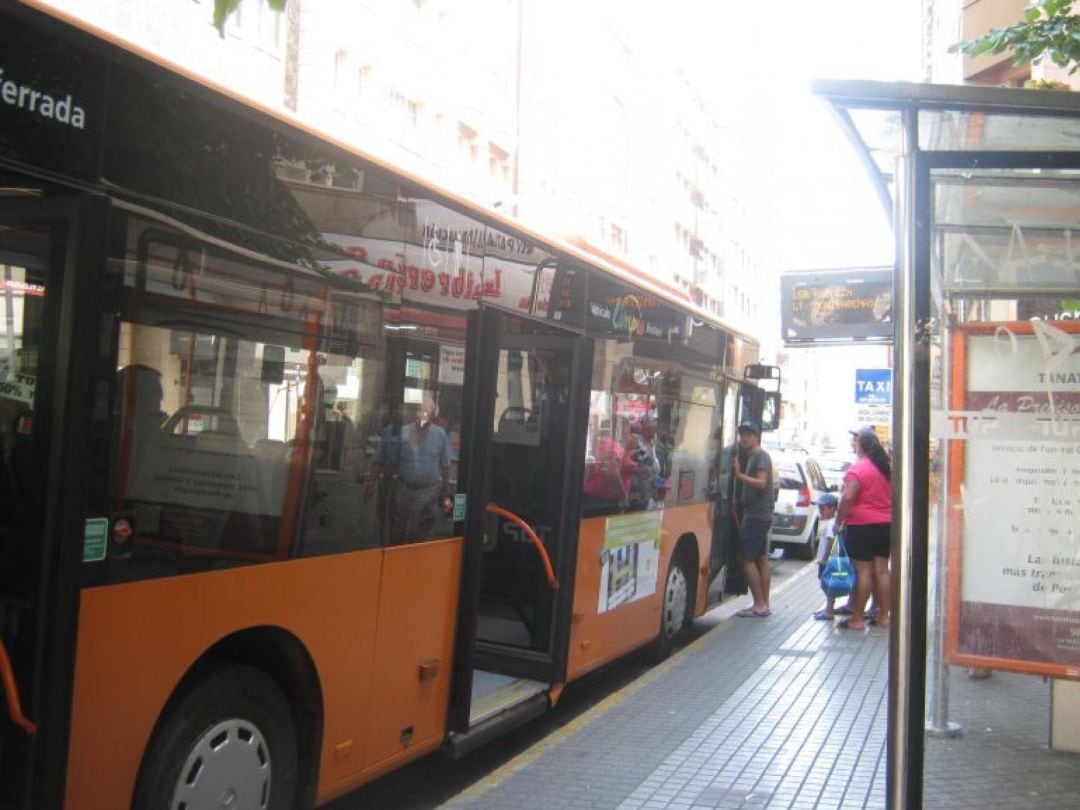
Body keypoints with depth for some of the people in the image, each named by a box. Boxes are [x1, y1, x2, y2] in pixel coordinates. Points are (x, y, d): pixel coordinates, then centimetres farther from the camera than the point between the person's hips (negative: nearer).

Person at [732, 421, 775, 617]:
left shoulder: (760, 456, -11)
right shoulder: (751, 456, 18)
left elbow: (761, 483, -23)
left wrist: (740, 475, -31)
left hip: (757, 515, -10)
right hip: (758, 514, 10)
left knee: (746, 558, -10)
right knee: (761, 559, 10)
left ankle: (759, 604, -8)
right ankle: (764, 604, 14)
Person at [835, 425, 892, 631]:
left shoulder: (857, 469, -15)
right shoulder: (887, 467, 9)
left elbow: (847, 499, -22)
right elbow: (894, 496, 17)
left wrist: (838, 522, -12)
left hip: (862, 526, -7)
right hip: (886, 525, 7)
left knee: (863, 571, -4)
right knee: (882, 570, 11)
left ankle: (857, 618, 2)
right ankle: (883, 616, 17)